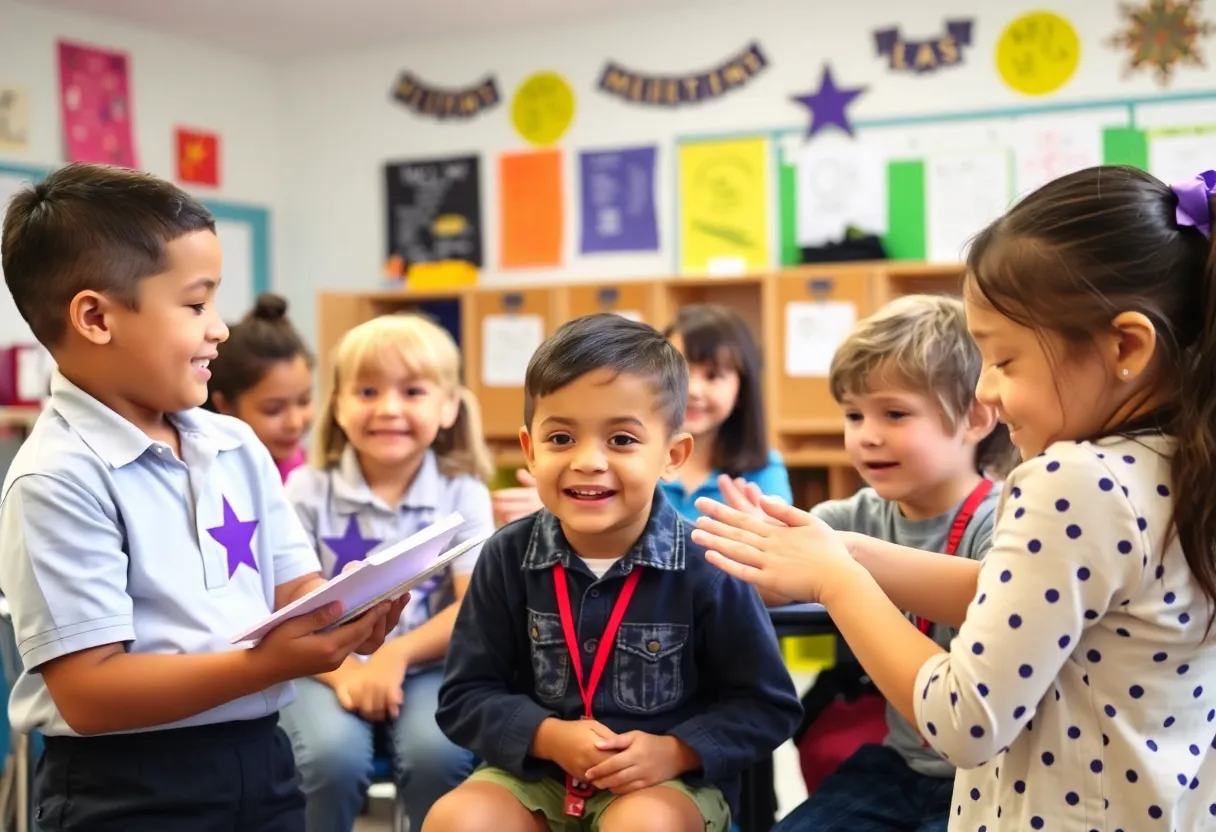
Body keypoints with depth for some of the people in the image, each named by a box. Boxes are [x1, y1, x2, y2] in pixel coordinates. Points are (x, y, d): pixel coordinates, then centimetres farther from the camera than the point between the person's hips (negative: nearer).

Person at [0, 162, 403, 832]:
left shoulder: (237, 446, 5)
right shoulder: (60, 479, -16)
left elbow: (293, 589, 7)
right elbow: (88, 693, -20)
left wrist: (346, 615, -15)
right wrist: (267, 664, -27)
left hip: (259, 760, 6)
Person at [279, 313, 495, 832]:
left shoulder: (462, 494, 3)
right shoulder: (308, 491, 2)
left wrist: (395, 656, -21)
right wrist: (341, 671, -21)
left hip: (426, 668, 0)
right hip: (327, 668, 0)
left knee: (438, 754, -31)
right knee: (333, 755, -30)